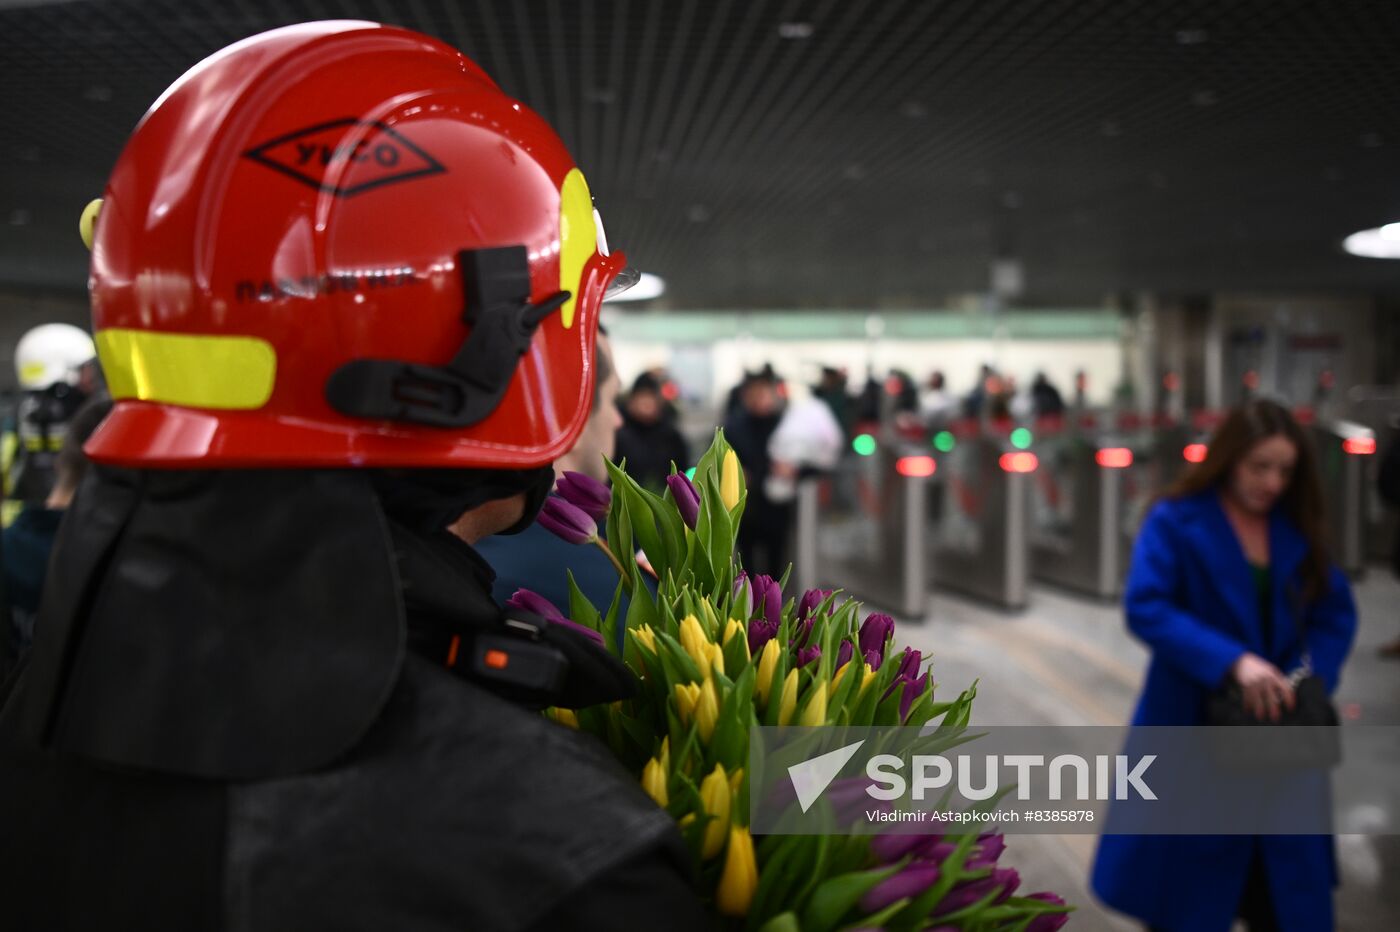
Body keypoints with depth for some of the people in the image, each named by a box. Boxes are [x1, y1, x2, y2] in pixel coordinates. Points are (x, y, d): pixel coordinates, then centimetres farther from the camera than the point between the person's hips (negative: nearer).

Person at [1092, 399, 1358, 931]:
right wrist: (1233, 661, -31)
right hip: (1193, 727, -4)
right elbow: (1145, 607, -21)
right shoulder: (1176, 521, -10)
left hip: (1277, 726, 5)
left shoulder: (1295, 529, 5)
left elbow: (1337, 612, 4)